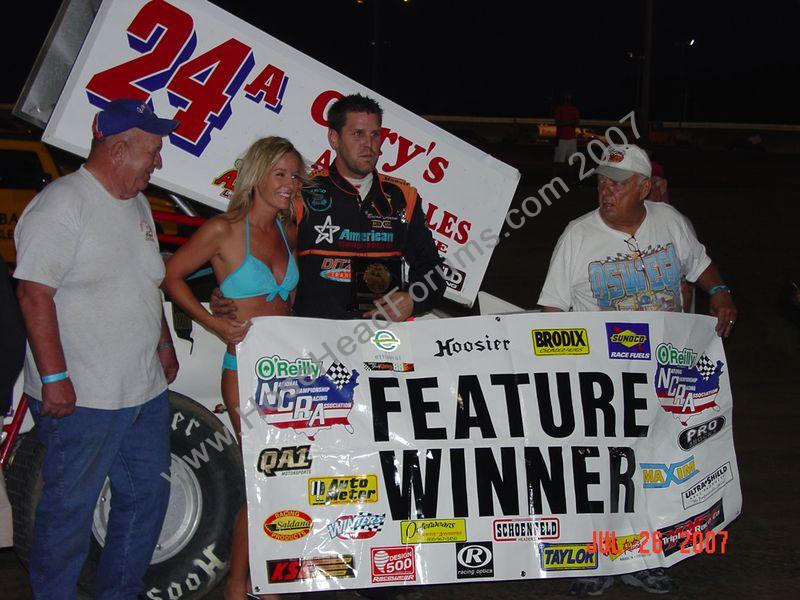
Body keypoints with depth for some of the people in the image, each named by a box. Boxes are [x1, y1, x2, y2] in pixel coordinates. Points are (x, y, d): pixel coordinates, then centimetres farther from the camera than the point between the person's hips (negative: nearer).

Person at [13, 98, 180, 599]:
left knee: (147, 496, 16)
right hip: (82, 398, -9)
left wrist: (164, 343, 21)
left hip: (146, 390, 9)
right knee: (70, 509, 1)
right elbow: (34, 293, -20)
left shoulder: (138, 205, 14)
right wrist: (54, 378, -23)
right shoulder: (61, 205, -15)